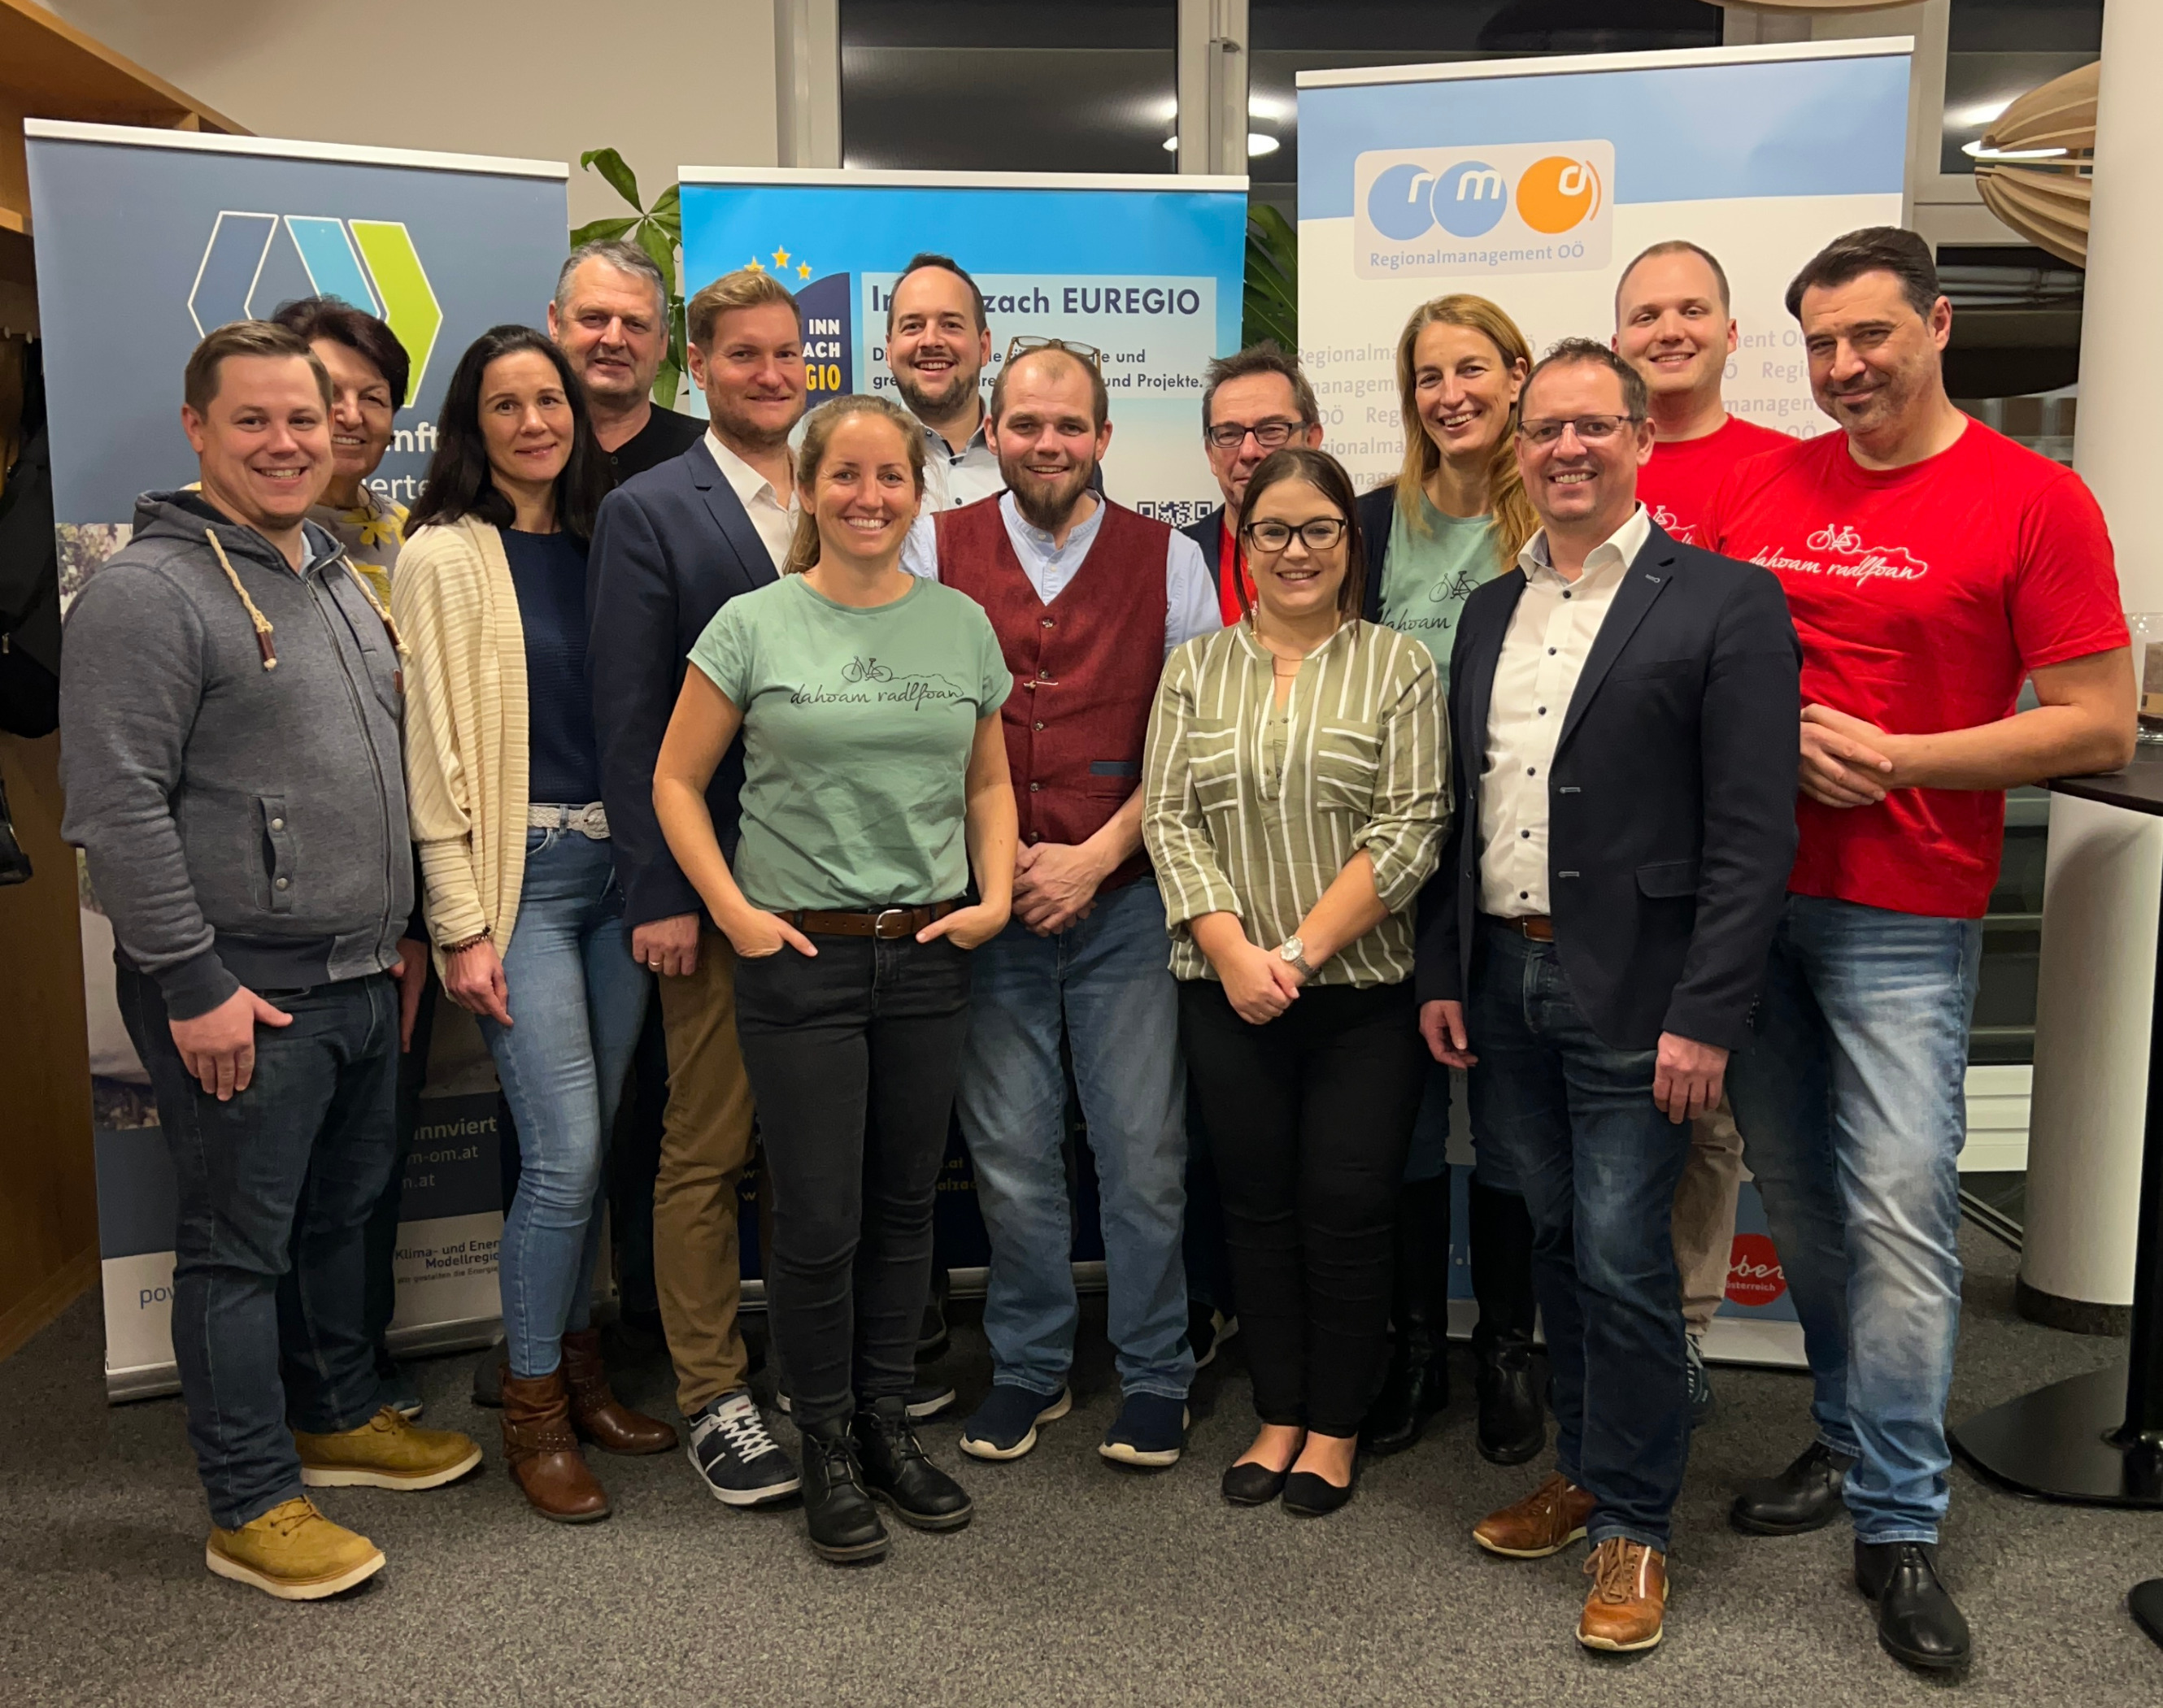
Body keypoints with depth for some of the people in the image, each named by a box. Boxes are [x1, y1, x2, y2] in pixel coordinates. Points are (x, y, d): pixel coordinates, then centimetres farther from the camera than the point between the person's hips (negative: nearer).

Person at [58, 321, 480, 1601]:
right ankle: (252, 1507, 16)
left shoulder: (341, 578, 14)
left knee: (342, 1216, 20)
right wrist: (194, 986, -18)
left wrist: (397, 932, 18)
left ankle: (341, 1418, 39)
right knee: (240, 1245, 4)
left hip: (360, 980, 8)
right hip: (241, 994, -8)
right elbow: (117, 809, -18)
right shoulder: (150, 591, -13)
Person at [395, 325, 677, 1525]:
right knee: (564, 1154, -7)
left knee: (590, 1145, 11)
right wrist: (461, 925, -12)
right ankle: (532, 1408, 10)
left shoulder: (593, 547, 12)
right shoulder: (446, 557, -4)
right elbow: (436, 747, -8)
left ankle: (577, 1366, 27)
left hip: (614, 867, 5)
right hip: (518, 873, -5)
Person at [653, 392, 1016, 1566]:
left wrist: (994, 895, 2)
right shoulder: (754, 624, -4)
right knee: (818, 1220, 2)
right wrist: (734, 912, -8)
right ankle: (826, 1447, 21)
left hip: (930, 954, 3)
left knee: (905, 1202, 12)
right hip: (798, 955, -3)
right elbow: (676, 780, 0)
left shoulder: (963, 624, 6)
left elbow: (989, 780, 15)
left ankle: (887, 1425, 30)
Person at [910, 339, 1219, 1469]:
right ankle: (1026, 1369, 27)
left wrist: (1096, 856, -8)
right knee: (1009, 1152, 9)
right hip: (980, 903, 1)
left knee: (1143, 1151, 4)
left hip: (1127, 898, 0)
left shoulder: (1168, 559, 4)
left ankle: (1154, 1377, 22)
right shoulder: (935, 551, 4)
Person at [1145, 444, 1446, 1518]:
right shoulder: (1196, 669, 8)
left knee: (1348, 1211, 3)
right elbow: (1169, 819, 2)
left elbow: (1412, 830, -7)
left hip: (1363, 994, -2)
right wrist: (1236, 954, -11)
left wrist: (1302, 951, -14)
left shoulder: (1398, 665, 1)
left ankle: (1335, 1429, 21)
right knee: (1258, 1207, 11)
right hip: (1228, 994, 2)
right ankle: (1278, 1418, 26)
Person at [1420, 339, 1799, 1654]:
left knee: (1623, 1262, -1)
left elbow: (1754, 831, -11)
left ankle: (1636, 1524, 18)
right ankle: (1585, 1471, 34)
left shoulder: (1726, 602, -6)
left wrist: (1705, 1017, -16)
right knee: (1558, 1246, 16)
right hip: (1504, 983, 6)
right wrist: (1442, 974, 10)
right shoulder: (1490, 610, 13)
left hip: (1631, 992, -5)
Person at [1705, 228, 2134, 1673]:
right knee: (1795, 1189, 13)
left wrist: (1889, 760, -14)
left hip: (1904, 916, -4)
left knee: (1898, 1207, -6)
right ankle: (1853, 1439, 32)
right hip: (1748, 893, 5)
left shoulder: (2034, 502, -5)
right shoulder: (1759, 490, 8)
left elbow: (2099, 729, -7)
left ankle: (1900, 1526, 8)